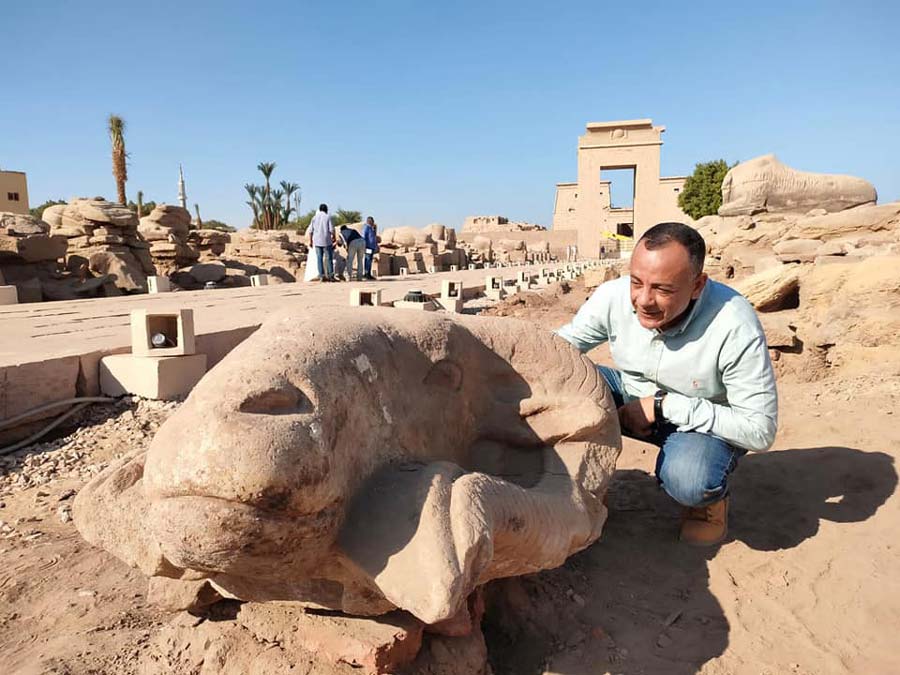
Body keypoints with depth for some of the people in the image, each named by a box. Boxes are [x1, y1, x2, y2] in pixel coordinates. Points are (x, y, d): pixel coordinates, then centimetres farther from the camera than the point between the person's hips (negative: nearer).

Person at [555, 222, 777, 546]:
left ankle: (710, 497, 3)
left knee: (687, 481, -36)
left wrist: (665, 405, -29)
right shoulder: (613, 296, -21)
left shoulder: (735, 328, -31)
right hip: (632, 397, 4)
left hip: (708, 421, -3)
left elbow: (759, 431, -26)